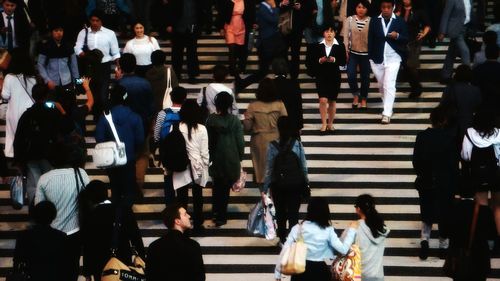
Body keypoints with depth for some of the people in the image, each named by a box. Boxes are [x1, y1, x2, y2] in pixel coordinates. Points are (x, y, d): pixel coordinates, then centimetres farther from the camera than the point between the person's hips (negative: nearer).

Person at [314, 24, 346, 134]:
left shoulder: (340, 46, -1)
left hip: (334, 77, 1)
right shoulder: (319, 46, 1)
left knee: (332, 101, 10)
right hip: (321, 76, 0)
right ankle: (324, 124, -1)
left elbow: (343, 62, -3)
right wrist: (320, 60, -16)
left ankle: (330, 124, 24)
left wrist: (334, 60, -19)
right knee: (323, 100, -11)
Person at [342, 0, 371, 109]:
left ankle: (363, 99, 26)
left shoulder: (371, 21, -7)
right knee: (351, 75, -11)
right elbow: (345, 36, -2)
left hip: (366, 53, -1)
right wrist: (345, 51, -7)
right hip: (352, 52, 1)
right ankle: (356, 95, 13)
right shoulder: (349, 20, -2)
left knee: (365, 77, 8)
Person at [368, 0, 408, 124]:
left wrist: (397, 36, -21)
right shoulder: (374, 21, 3)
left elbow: (406, 39, 0)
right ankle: (387, 107, 33)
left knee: (389, 85, -12)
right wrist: (370, 57, 0)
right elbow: (370, 40, 4)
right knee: (382, 86, 15)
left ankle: (386, 114, -13)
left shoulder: (400, 21, -1)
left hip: (393, 58, -3)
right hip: (377, 58, 3)